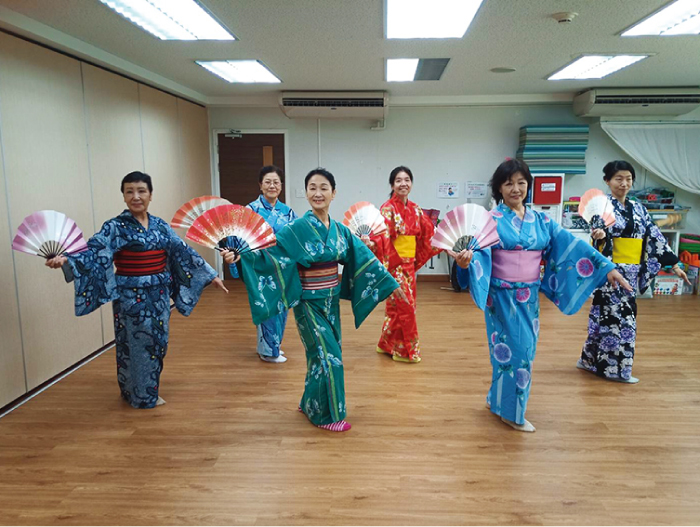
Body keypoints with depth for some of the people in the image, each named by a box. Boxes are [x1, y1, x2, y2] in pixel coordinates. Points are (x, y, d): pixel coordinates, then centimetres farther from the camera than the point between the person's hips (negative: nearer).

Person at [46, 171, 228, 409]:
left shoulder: (161, 226, 5)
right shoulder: (116, 227, -9)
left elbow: (184, 253, 8)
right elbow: (94, 251, -22)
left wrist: (211, 274, 8)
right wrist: (66, 260, -42)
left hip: (158, 295, 5)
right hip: (131, 297, -5)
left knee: (157, 342, 14)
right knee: (137, 345, 5)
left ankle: (149, 389, 34)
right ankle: (142, 395, 23)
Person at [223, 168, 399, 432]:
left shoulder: (340, 230, 3)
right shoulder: (297, 228, -14)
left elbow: (363, 258, 8)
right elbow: (269, 252, -22)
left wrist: (392, 284, 11)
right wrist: (239, 257, -39)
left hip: (331, 300, 6)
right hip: (309, 302, -6)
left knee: (323, 355, 15)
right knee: (329, 356, -4)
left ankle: (311, 404, 35)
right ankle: (326, 414, 15)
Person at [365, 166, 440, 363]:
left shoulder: (415, 209, 9)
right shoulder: (388, 209, -11)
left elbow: (428, 233, 16)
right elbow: (382, 236, -22)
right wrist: (370, 243, -40)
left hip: (409, 263, 7)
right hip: (393, 263, -7)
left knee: (397, 305, 13)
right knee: (404, 305, -4)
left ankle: (387, 345, 27)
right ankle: (405, 350, 9)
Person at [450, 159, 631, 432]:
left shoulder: (540, 220, 6)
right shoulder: (491, 220, -10)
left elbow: (570, 245, 3)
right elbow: (480, 252, -24)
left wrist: (607, 266, -3)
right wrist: (466, 261, -47)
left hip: (530, 297, 6)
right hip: (503, 297, -6)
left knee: (523, 350, 15)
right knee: (514, 351, 0)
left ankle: (498, 400, 34)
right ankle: (511, 411, 18)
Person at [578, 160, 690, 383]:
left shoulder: (638, 209, 12)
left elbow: (655, 237, 12)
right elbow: (600, 231, -17)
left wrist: (674, 264, 10)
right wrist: (600, 235, -42)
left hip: (631, 272, 6)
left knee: (606, 316, 11)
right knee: (616, 316, -4)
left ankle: (591, 360, 23)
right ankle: (615, 368, 7)